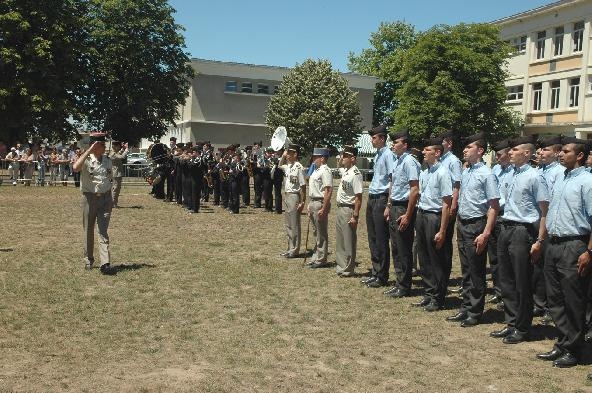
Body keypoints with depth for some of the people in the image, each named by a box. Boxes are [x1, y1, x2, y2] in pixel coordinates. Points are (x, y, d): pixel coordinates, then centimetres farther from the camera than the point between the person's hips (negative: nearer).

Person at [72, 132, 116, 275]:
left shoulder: (108, 160, 7)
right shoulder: (86, 160, -8)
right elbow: (75, 167, -31)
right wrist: (89, 151, -26)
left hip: (105, 198, 3)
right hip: (90, 198, -3)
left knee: (103, 231, -3)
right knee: (89, 231, 10)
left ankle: (105, 264, -10)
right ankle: (88, 260, 26)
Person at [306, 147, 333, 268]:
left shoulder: (325, 171, -15)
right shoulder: (316, 170, 15)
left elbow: (328, 191, -22)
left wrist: (323, 209, -25)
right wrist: (310, 206, 19)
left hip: (320, 203, -10)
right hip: (312, 203, 10)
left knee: (321, 234, 0)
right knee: (316, 232, 17)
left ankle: (321, 260, 8)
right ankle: (316, 257, 27)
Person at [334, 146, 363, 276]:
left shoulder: (355, 174, -19)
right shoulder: (345, 171, 8)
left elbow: (358, 197, -21)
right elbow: (340, 166, 36)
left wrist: (355, 216, -22)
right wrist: (342, 159, 17)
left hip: (349, 210, -10)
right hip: (340, 208, 10)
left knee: (349, 241, 0)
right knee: (339, 240, 17)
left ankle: (348, 269, 10)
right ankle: (340, 266, 28)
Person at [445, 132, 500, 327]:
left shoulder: (486, 174, -13)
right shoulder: (465, 173, 10)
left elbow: (494, 206, -16)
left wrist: (485, 233, -20)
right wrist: (459, 226, 15)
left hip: (476, 225, -8)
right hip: (463, 224, 8)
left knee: (476, 273, 3)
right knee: (465, 271, 15)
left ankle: (475, 313, 14)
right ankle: (465, 309, 25)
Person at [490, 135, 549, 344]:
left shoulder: (534, 177, -12)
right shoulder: (513, 175, 11)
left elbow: (544, 212, -13)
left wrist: (539, 241, -16)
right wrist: (504, 230, 16)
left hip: (522, 232, -8)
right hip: (506, 230, 8)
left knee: (522, 284, 3)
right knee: (506, 280, 14)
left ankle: (521, 328, 16)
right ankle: (511, 323, 26)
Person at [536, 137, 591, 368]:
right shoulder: (559, 181, 14)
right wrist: (543, 240, 16)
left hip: (573, 246, -8)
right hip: (553, 245, 8)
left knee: (573, 303, 2)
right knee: (555, 299, 14)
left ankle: (573, 350, 14)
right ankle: (562, 344, 26)